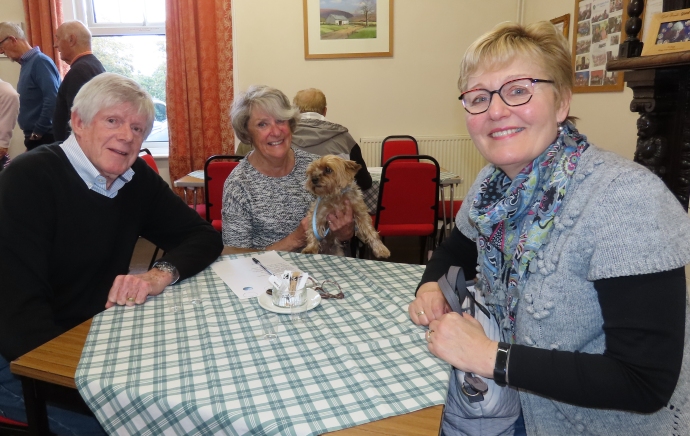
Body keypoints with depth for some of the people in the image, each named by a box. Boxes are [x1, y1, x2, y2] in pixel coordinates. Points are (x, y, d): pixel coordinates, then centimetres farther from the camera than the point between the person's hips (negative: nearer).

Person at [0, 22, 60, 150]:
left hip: (45, 137, -8)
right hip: (34, 138, 8)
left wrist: (37, 133, -15)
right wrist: (32, 135, 10)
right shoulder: (26, 63, 14)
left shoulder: (40, 61, -12)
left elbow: (52, 100, -21)